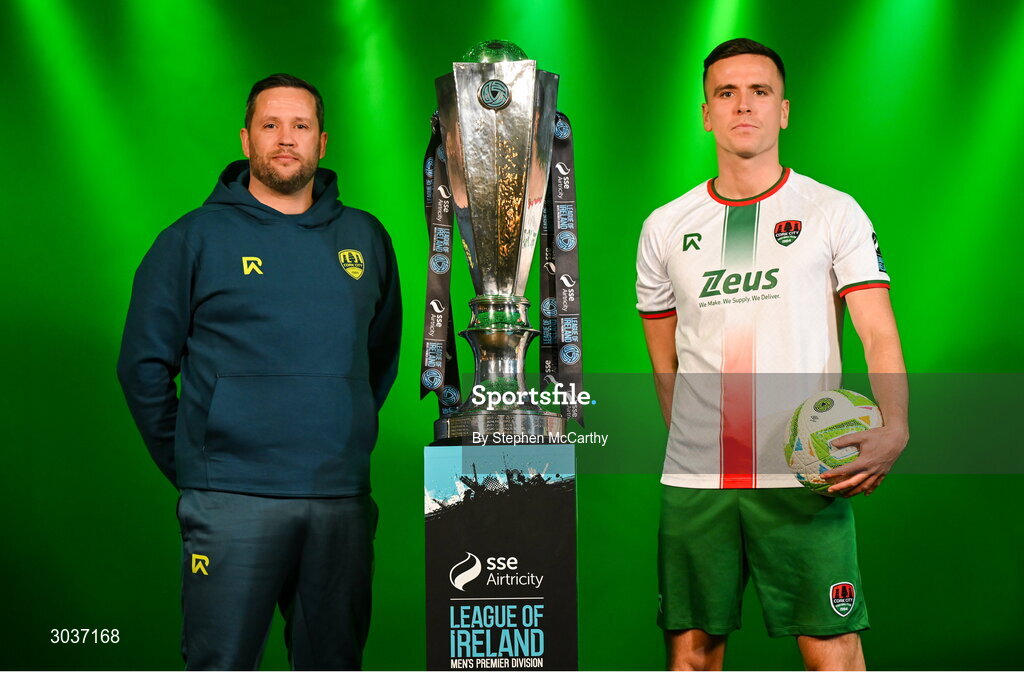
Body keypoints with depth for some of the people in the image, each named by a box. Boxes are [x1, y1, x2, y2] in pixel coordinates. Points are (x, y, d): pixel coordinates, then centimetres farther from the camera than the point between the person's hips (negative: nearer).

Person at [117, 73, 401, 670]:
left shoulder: (366, 239, 11)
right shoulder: (196, 239, 1)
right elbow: (144, 364, 4)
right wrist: (189, 464, 2)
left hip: (345, 501, 3)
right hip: (233, 502, -3)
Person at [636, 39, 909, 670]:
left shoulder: (834, 212, 3)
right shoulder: (665, 227, 11)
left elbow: (880, 333, -5)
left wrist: (894, 429, -22)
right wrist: (702, 448, 12)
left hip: (805, 475, -2)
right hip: (693, 478, 3)